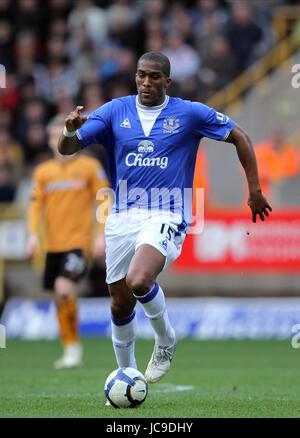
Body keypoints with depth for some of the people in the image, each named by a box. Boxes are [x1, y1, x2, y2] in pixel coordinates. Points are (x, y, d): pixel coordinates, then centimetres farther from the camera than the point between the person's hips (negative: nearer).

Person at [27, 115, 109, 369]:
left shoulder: (90, 167, -1)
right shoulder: (43, 171, 10)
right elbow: (36, 205, 9)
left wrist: (101, 235, -9)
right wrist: (34, 234, -6)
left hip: (79, 241, -5)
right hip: (53, 244, 5)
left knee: (64, 287, -22)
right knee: (60, 298, 9)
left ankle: (74, 346, -11)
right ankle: (70, 349, 22)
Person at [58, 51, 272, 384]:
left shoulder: (189, 113, 0)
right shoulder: (116, 111, 4)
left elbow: (239, 137, 9)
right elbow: (67, 148, -1)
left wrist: (254, 190, 6)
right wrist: (71, 130, -24)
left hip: (166, 216, -4)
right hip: (122, 217, 4)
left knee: (139, 282, -29)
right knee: (120, 304, 7)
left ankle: (166, 340, 0)